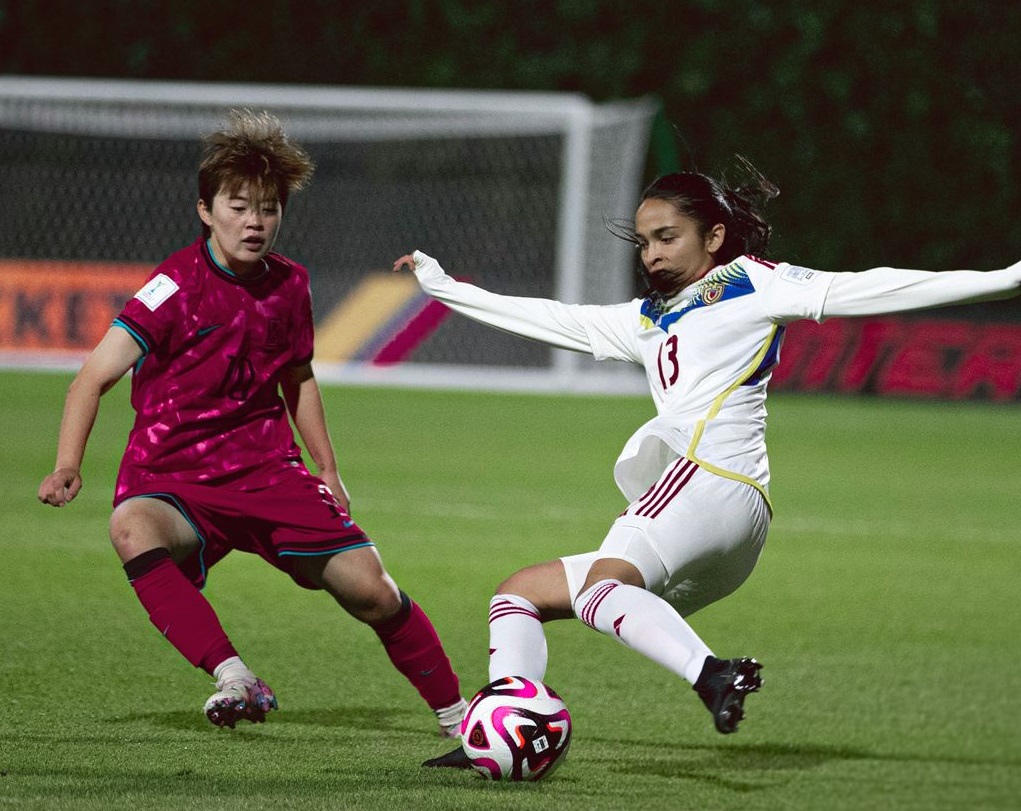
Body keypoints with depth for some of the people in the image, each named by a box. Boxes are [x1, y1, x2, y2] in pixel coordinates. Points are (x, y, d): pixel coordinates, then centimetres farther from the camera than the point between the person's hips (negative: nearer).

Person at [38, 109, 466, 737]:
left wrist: (327, 470, 18)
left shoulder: (288, 284, 5)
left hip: (267, 471, 5)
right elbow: (94, 379, -17)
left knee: (371, 589, -4)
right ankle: (236, 681, -46)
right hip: (173, 479, -5)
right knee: (133, 529, -39)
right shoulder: (177, 288, -13)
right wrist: (68, 467, -31)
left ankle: (457, 715, 17)